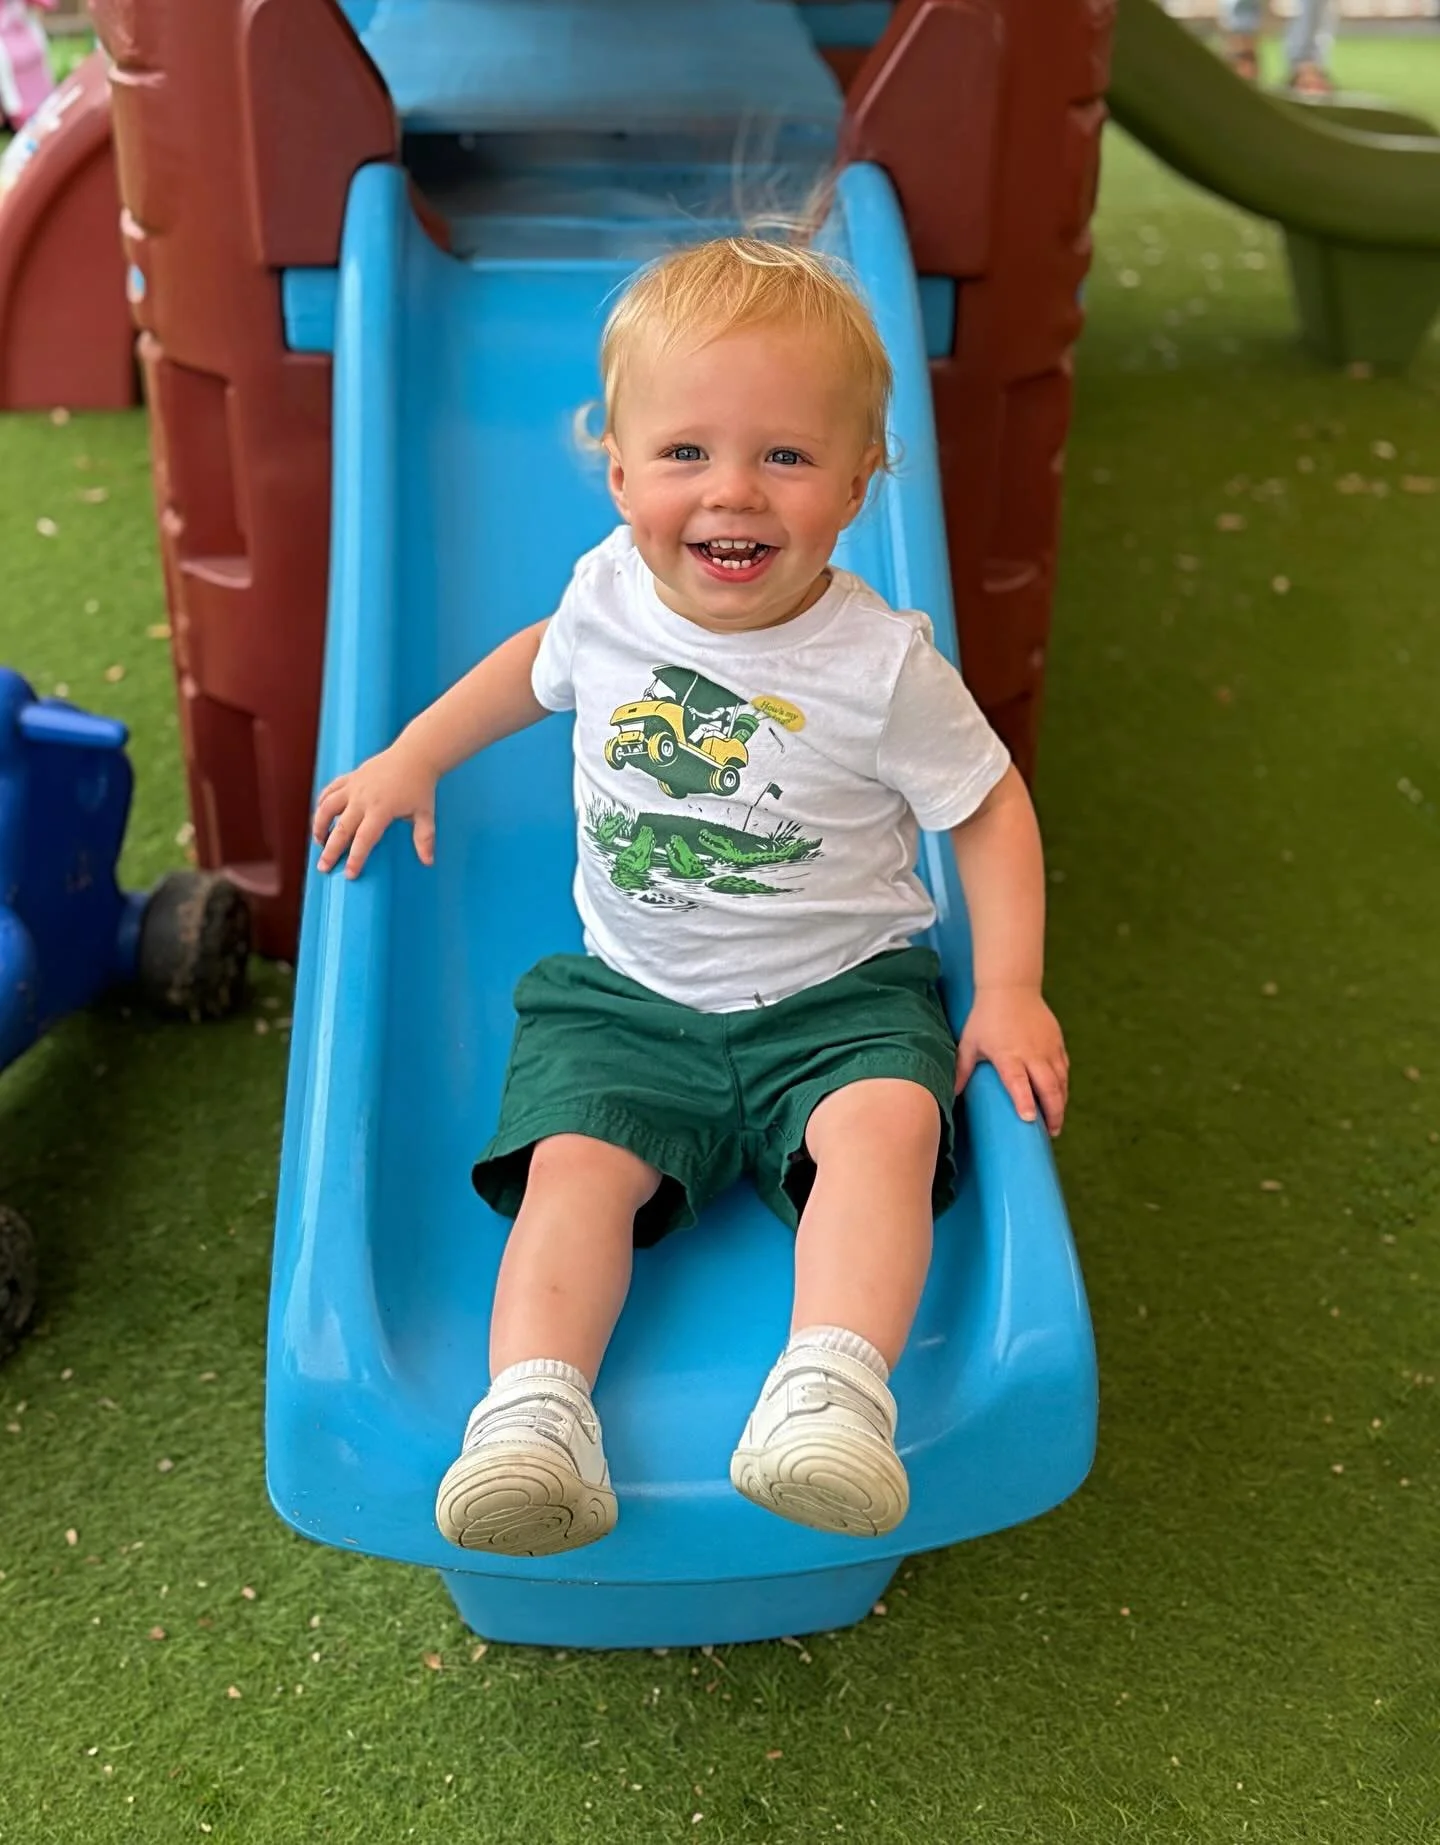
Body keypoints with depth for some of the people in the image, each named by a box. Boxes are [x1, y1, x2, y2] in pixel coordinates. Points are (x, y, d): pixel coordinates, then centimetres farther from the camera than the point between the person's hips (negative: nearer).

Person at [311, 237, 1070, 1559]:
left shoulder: (881, 663, -12)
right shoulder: (608, 594, -2)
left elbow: (989, 806, 0)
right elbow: (537, 666, 23)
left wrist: (1010, 990, -9)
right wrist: (412, 756, 18)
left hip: (838, 994, -2)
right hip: (631, 998, 3)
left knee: (887, 1124, -30)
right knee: (574, 1163, -21)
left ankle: (832, 1389, -37)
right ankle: (534, 1413, -27)